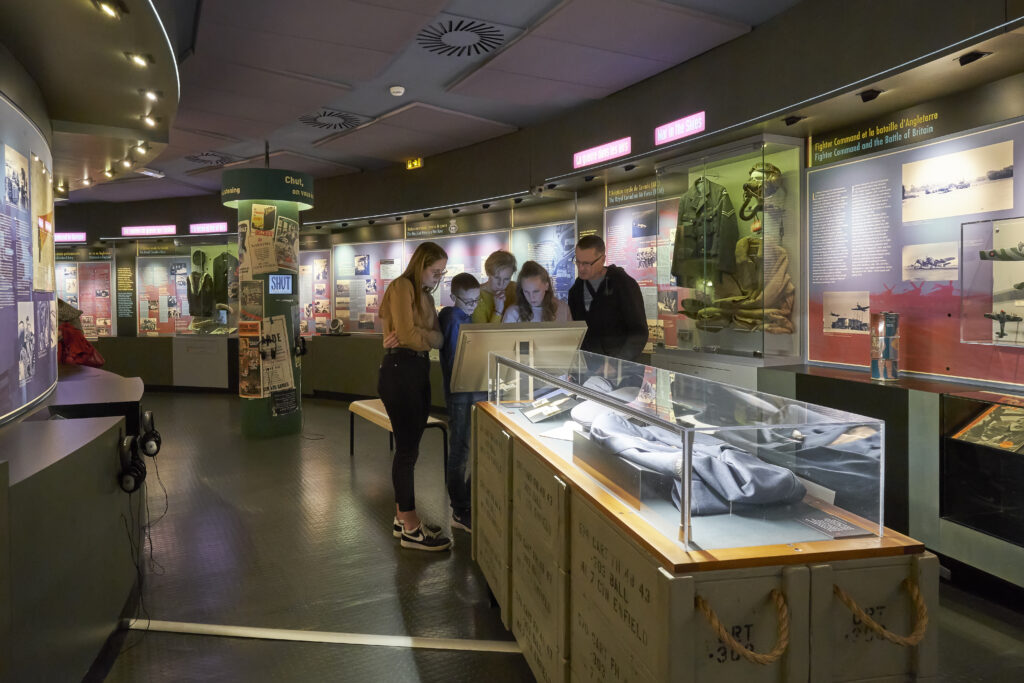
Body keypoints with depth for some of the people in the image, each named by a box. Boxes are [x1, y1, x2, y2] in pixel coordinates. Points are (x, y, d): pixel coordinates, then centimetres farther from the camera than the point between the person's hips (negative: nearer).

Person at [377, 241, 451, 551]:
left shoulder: (425, 295, 20)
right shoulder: (402, 287, -6)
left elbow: (438, 338, 7)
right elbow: (407, 334, -18)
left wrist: (412, 337, -10)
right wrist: (422, 337, 1)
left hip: (419, 370, 9)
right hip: (400, 369, -8)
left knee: (409, 447, 12)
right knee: (408, 447, -5)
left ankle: (403, 515, 21)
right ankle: (410, 529, 1)